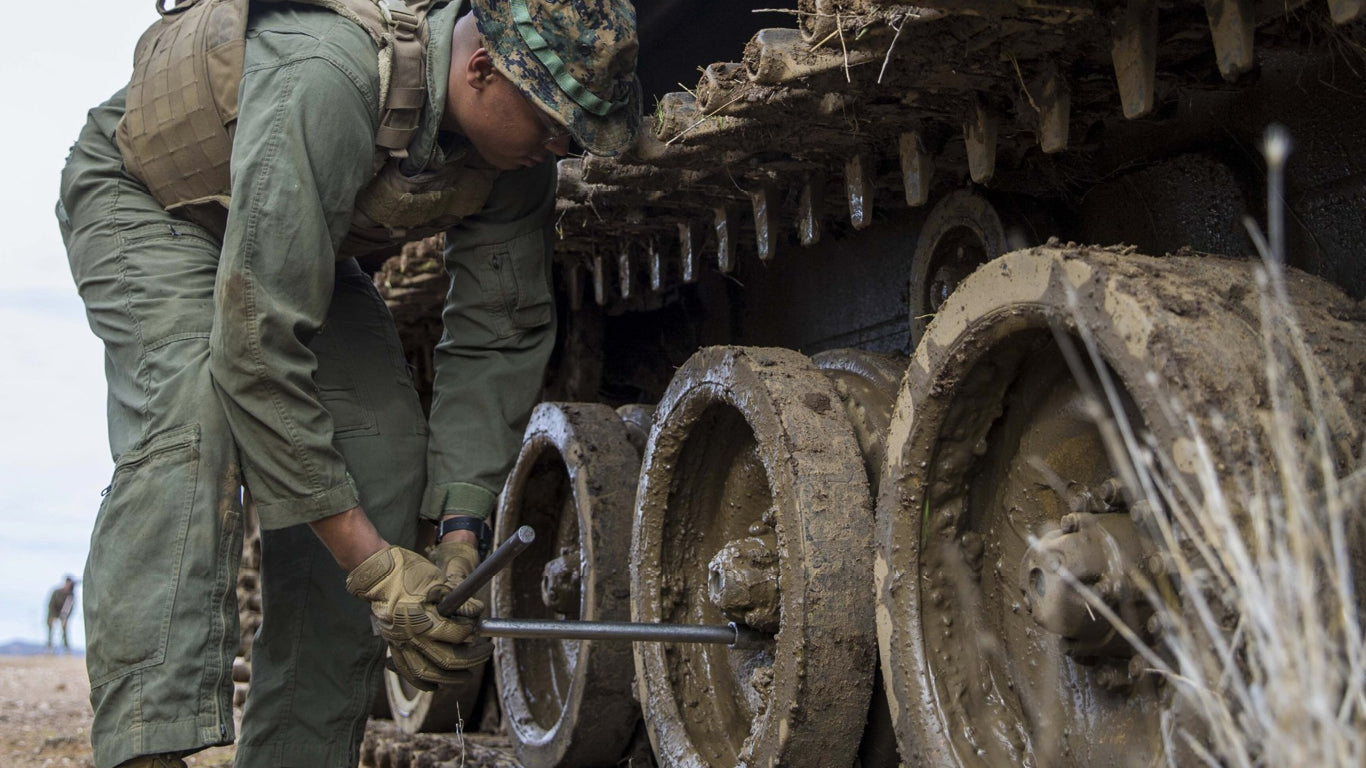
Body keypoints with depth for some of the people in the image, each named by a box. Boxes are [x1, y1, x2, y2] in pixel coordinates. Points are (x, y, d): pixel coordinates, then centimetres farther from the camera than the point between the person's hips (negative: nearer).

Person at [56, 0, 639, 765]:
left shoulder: (518, 135, -21)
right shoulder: (325, 79, -44)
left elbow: (500, 337, -12)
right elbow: (257, 347, -44)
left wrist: (461, 532, -21)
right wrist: (371, 563, -41)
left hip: (305, 237, 7)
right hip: (144, 195, -6)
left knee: (386, 457, -10)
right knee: (192, 415, -33)